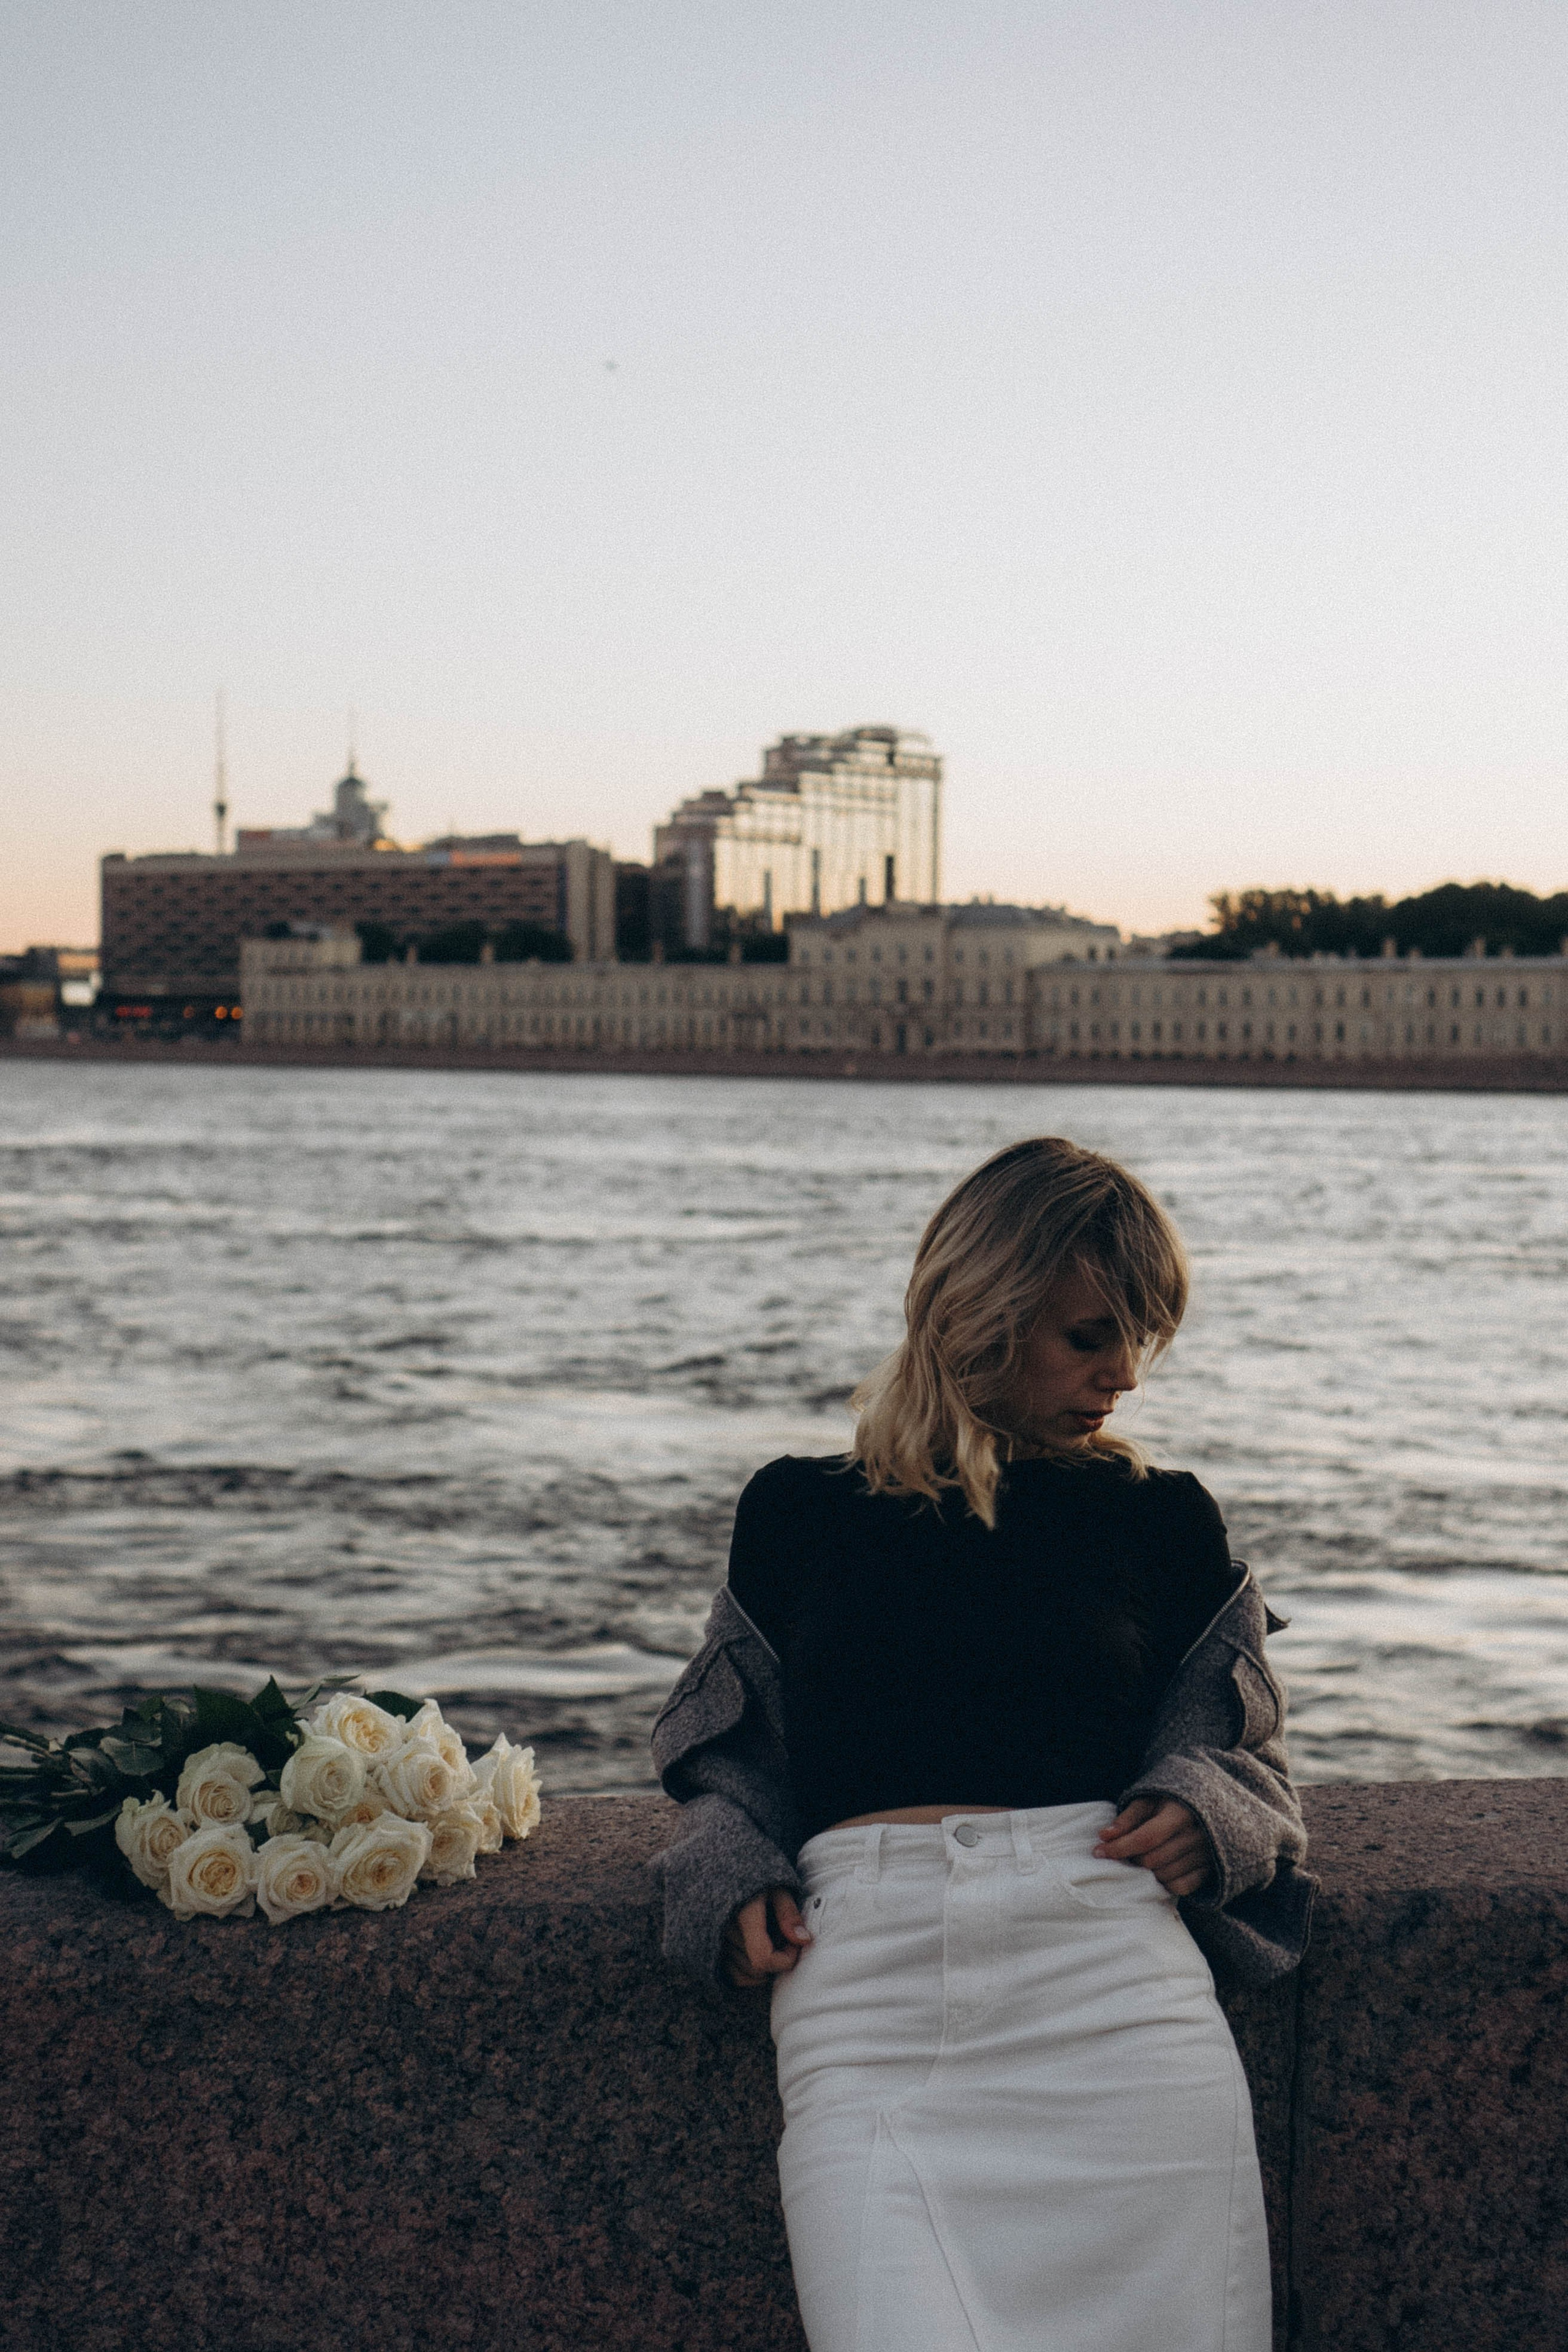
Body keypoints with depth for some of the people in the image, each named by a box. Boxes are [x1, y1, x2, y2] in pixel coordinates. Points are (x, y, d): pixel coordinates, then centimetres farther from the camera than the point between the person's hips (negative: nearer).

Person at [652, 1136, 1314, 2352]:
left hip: (1112, 1982, 1)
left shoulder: (1162, 1520, 17)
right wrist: (735, 1884, 7)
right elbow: (734, 1757, 26)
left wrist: (1203, 1817, 2)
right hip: (870, 1971, -1)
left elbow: (1238, 1753, 24)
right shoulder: (799, 1511, 18)